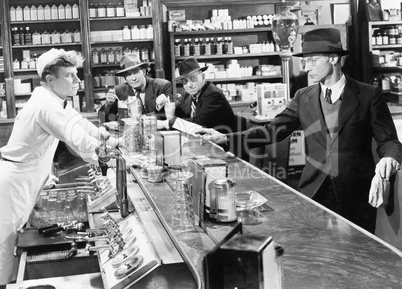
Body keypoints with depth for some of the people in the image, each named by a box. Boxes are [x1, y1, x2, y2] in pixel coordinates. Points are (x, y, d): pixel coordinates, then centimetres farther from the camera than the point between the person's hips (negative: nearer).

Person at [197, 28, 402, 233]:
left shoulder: (368, 95, -3)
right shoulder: (304, 97, 7)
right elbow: (273, 130, 4)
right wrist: (226, 137, -7)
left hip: (356, 195, -2)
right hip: (314, 192, 3)